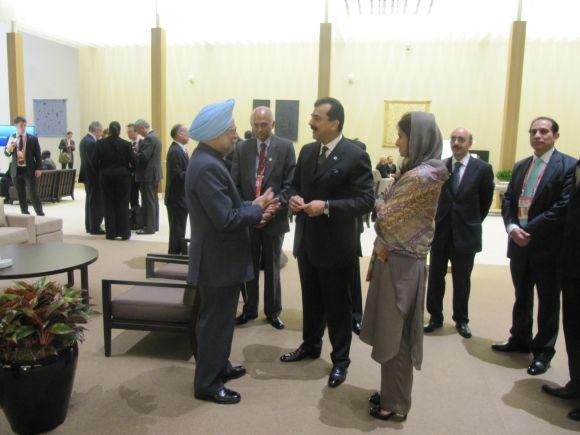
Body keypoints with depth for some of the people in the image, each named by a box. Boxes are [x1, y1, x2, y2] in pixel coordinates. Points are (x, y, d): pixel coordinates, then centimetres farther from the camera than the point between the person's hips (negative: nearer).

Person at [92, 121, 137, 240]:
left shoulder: (100, 143, -3)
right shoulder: (126, 144, -8)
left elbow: (94, 162, -4)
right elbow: (134, 161, -7)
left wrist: (101, 172, 12)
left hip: (106, 177, 1)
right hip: (123, 176, -1)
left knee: (109, 205, 8)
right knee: (123, 205, 5)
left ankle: (111, 233, 10)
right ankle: (124, 232, 6)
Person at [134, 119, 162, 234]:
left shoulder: (149, 139, -18)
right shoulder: (155, 136, 13)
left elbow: (143, 156, -24)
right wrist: (136, 154, 8)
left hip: (148, 175, -10)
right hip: (154, 174, 10)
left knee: (148, 201, -5)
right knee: (153, 200, 14)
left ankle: (149, 227, 0)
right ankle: (154, 225, 22)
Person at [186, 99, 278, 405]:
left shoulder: (208, 160, 9)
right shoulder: (208, 167, -25)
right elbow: (226, 220, -27)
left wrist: (254, 210, 0)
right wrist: (257, 209, -12)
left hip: (220, 258, 10)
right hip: (218, 261, -10)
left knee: (219, 319, 23)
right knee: (215, 323, 4)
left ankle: (218, 367, 40)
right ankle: (207, 384, 20)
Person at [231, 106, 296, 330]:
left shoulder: (286, 147, -3)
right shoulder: (242, 148, 3)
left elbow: (290, 184, -7)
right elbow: (235, 184, 1)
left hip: (274, 218, -2)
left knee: (272, 268, 11)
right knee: (249, 267, 13)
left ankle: (273, 312, 25)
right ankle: (249, 309, 28)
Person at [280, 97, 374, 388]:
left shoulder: (355, 156, -14)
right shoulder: (307, 151, 6)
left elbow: (366, 200, -17)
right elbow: (295, 184, 16)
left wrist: (327, 206, -26)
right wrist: (294, 198, -8)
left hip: (336, 245, -6)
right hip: (307, 241, 6)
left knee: (337, 305, 8)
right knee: (311, 300, 21)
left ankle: (340, 361, 26)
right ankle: (310, 346, 42)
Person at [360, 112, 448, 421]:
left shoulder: (420, 177, -21)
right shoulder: (422, 171, 9)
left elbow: (386, 217, -16)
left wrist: (380, 199, 3)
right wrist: (383, 244, 3)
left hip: (399, 264, -9)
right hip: (400, 259, 9)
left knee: (392, 334, 5)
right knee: (393, 332, 18)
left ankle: (395, 404, 21)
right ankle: (392, 393, 34)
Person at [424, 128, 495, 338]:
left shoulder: (482, 168, -4)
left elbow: (486, 200, 6)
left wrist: (474, 222, 10)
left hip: (466, 234, -1)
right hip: (440, 232, 2)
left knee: (462, 280, 11)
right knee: (435, 277, 9)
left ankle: (461, 320, 27)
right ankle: (435, 317, 25)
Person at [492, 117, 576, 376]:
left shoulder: (569, 166, -9)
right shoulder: (520, 166, 12)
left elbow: (563, 207, -17)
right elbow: (508, 200, 9)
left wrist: (530, 230, -18)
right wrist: (512, 227, -9)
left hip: (548, 246, -6)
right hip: (519, 243, 6)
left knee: (548, 301, 8)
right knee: (522, 296, 18)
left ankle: (544, 351, 22)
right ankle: (520, 340, 34)